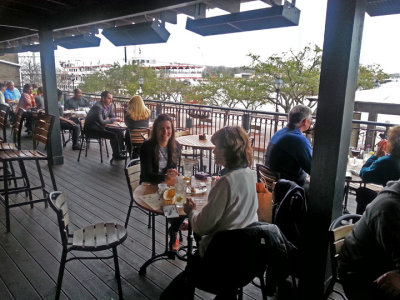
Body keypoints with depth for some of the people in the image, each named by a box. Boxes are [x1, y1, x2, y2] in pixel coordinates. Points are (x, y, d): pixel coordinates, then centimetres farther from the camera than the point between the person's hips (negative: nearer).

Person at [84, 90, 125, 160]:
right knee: (113, 135, -24)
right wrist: (114, 119, -24)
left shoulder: (109, 105, 3)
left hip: (100, 127, 9)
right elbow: (101, 122, -31)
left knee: (119, 132, -6)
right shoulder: (98, 107, -23)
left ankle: (120, 152, 0)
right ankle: (116, 156, -11)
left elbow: (113, 116, 12)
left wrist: (116, 119, -12)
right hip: (91, 130, -9)